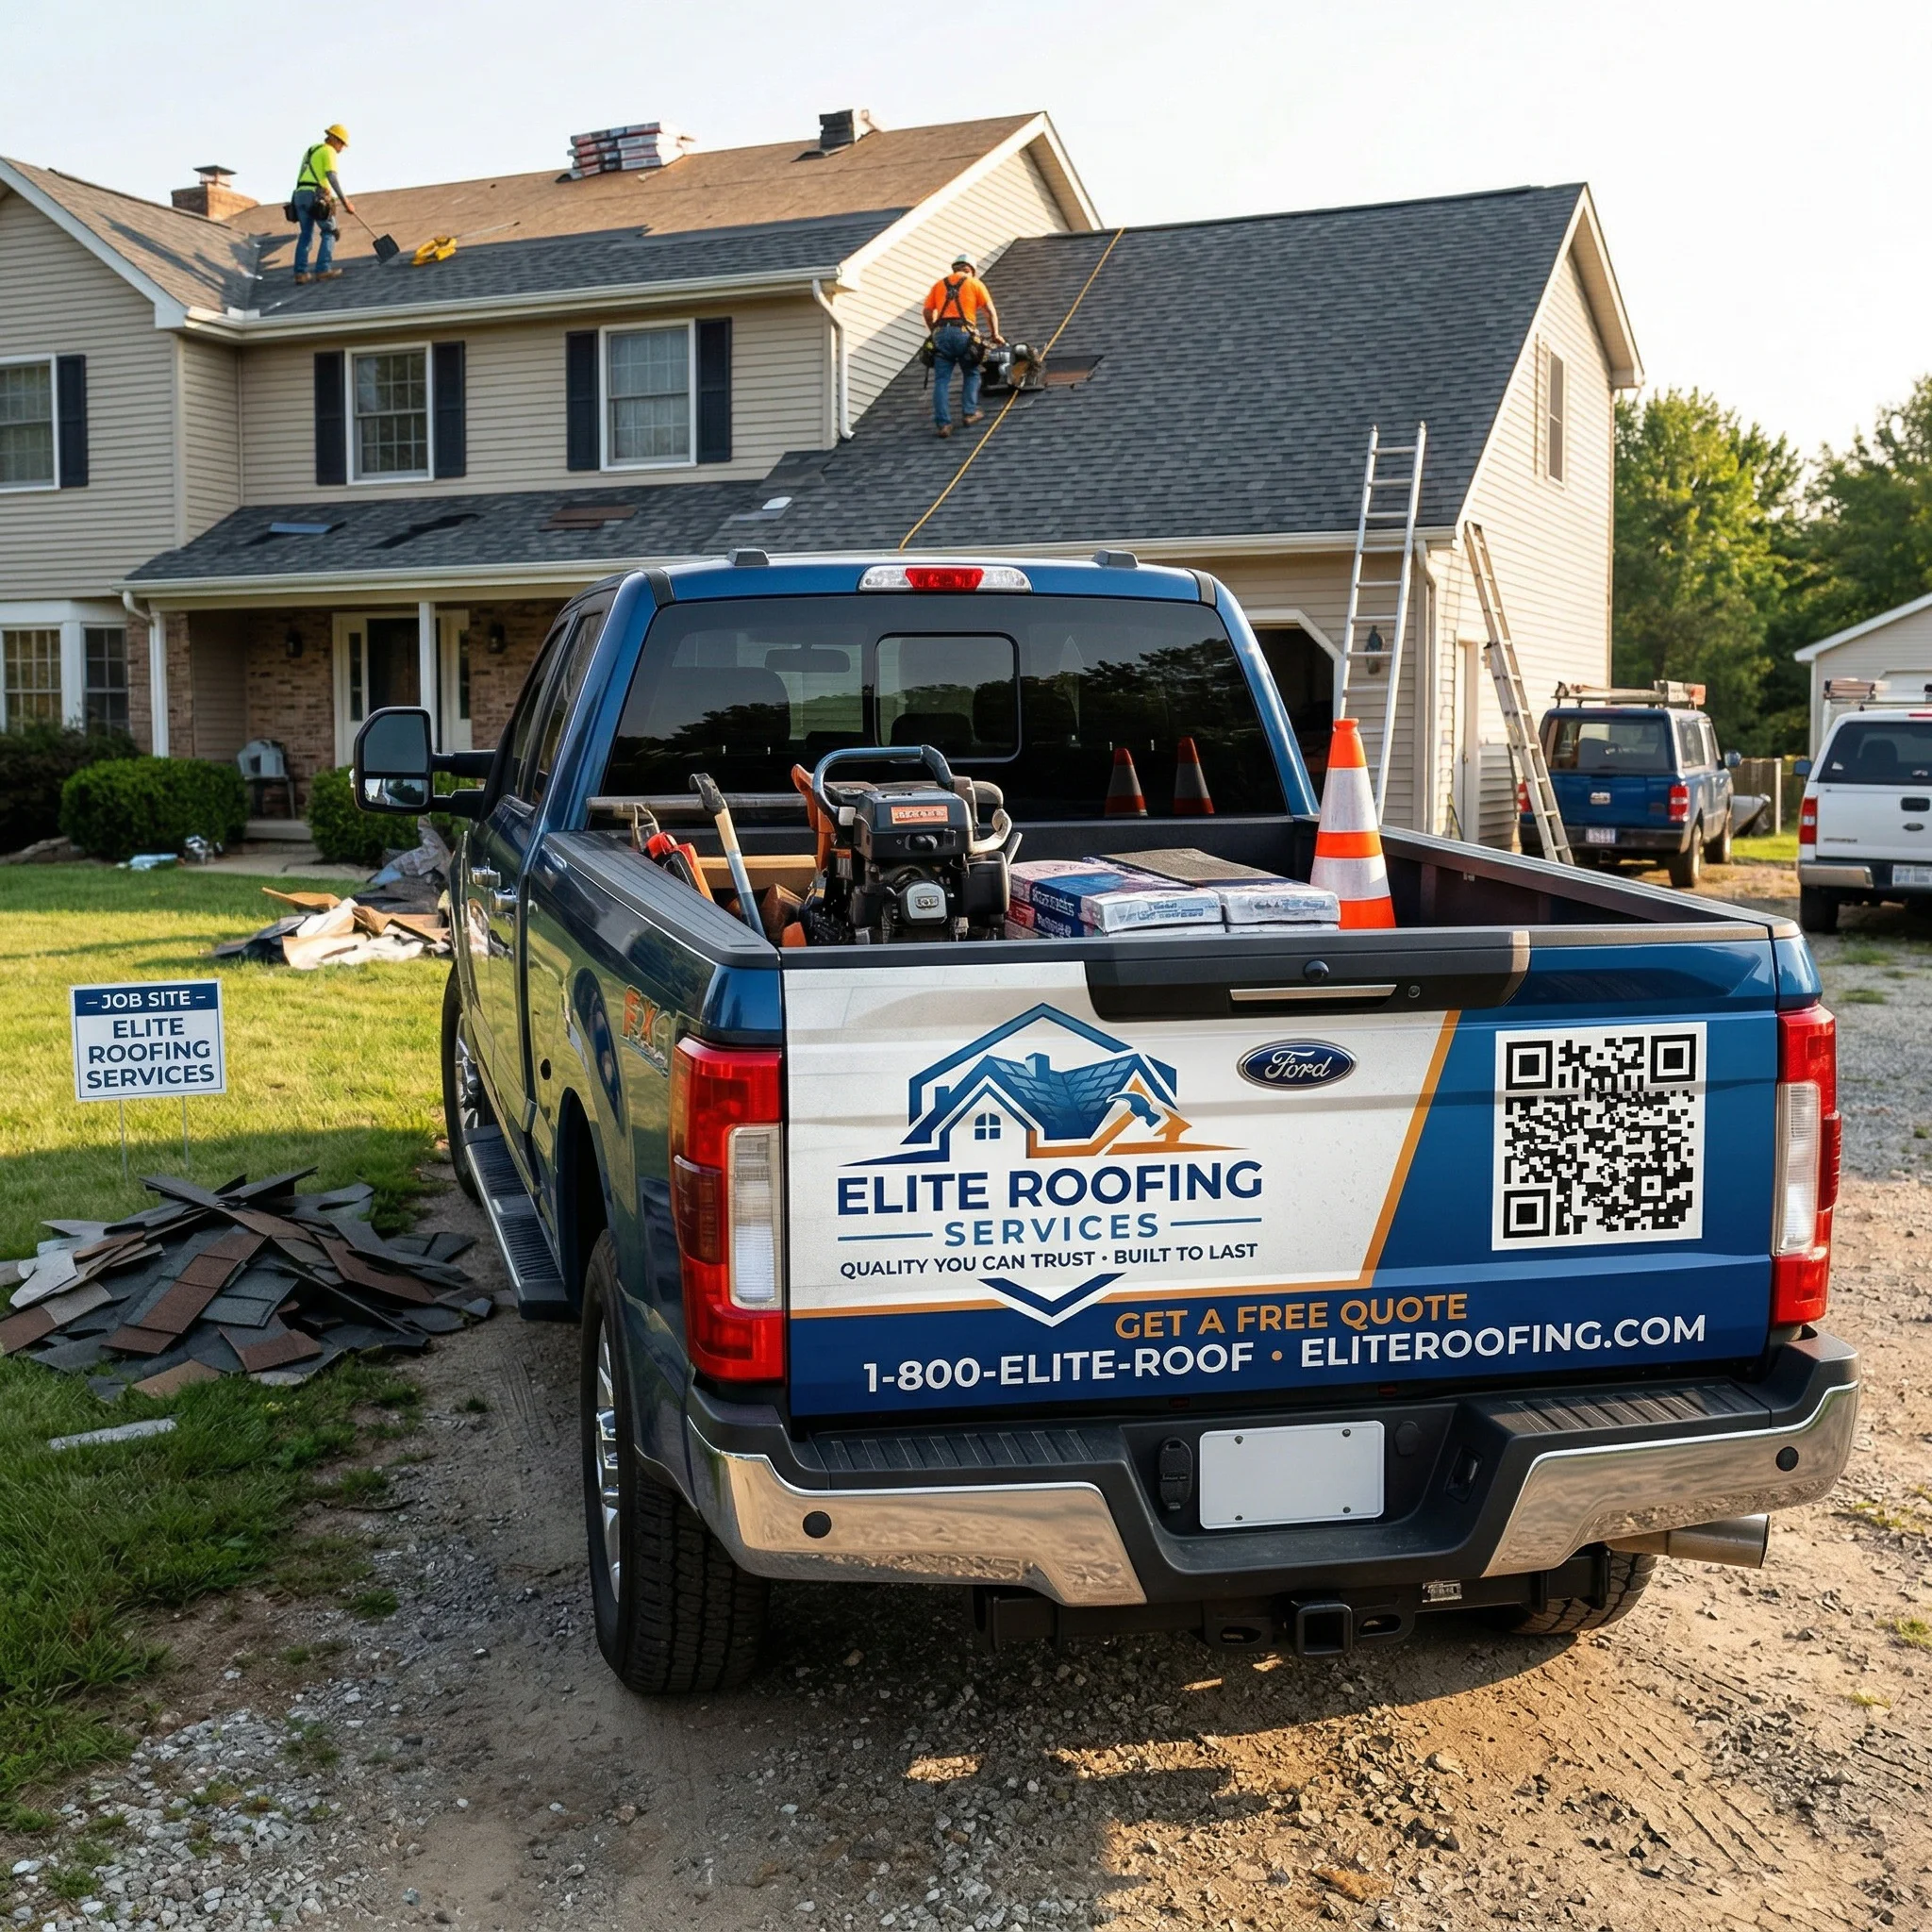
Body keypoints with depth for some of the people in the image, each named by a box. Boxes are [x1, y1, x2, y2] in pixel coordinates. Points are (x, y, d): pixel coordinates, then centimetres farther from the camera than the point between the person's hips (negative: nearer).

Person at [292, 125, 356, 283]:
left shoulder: (310, 151, 27)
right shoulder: (329, 151, 0)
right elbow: (332, 177, -14)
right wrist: (344, 201, -17)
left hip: (300, 195, 7)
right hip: (316, 197, -7)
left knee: (306, 235, 13)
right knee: (329, 232, 4)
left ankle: (300, 272, 3)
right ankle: (323, 270, -6)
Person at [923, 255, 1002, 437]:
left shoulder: (940, 284, 20)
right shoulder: (975, 283, 13)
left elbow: (928, 312, 15)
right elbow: (990, 312, 7)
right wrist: (995, 335, 18)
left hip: (941, 333, 2)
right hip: (964, 333, -2)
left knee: (941, 380, 1)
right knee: (971, 374, 19)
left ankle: (943, 423, -7)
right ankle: (969, 413, 11)